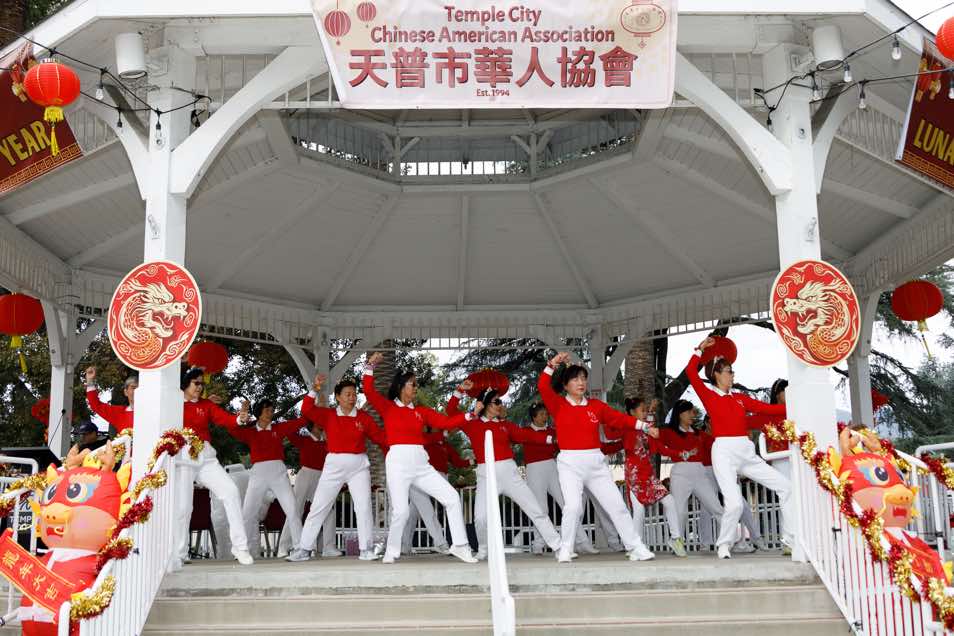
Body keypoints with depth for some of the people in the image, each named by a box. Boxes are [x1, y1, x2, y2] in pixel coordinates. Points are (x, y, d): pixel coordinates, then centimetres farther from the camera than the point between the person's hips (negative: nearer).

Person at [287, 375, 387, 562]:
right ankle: (303, 549, 8)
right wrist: (315, 390, -20)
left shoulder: (364, 418, 1)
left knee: (364, 506, -7)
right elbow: (307, 410, -10)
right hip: (334, 465, 0)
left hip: (359, 465, 0)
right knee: (318, 506, 2)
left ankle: (366, 550, 0)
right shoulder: (328, 415, 2)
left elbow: (380, 437, 6)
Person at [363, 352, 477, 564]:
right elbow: (369, 391, -6)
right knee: (401, 511, -15)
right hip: (398, 462, -4)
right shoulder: (387, 407, 7)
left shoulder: (422, 411, 16)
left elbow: (446, 422, 10)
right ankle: (392, 552, 8)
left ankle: (459, 546, 5)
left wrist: (470, 415, 3)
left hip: (421, 463, 4)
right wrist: (370, 366, -13)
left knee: (452, 497, -3)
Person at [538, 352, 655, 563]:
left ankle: (636, 548, 13)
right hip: (570, 463, -3)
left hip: (596, 462, 3)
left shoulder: (596, 405, 10)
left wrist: (644, 426, 9)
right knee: (573, 506, -19)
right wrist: (552, 364, -19)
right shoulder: (558, 405, 3)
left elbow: (619, 418, 14)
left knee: (616, 505, 3)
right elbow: (543, 387, -11)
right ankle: (565, 550, -1)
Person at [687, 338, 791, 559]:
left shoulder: (741, 398, 18)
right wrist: (700, 349, 0)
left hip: (747, 452, 6)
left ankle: (790, 538, 11)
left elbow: (767, 408, 11)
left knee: (786, 486, 1)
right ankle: (724, 544, 5)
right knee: (734, 503, -20)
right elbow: (691, 372, -6)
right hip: (724, 452, -6)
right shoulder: (709, 396, 5)